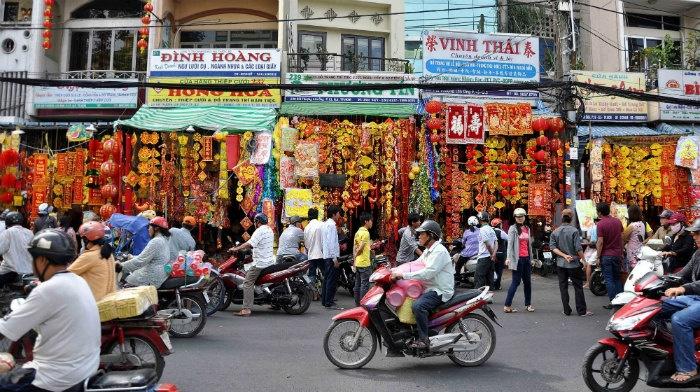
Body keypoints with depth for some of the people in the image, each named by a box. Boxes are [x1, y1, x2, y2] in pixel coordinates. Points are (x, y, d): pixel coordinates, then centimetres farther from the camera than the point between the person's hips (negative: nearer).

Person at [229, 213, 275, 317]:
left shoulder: (260, 231, -13)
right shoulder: (270, 230, 16)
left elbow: (250, 244, -24)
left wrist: (236, 249, -14)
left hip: (260, 263, -10)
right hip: (269, 261, 10)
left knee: (248, 283, -10)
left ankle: (246, 309, -17)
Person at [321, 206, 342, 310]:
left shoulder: (325, 223, 16)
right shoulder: (331, 224, -14)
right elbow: (331, 242, -20)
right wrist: (335, 258, -20)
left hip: (326, 255, 10)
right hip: (331, 255, -10)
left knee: (326, 279, 14)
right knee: (331, 280, -7)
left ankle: (324, 300, 20)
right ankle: (329, 303, -5)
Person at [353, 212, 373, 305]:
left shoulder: (358, 232, 13)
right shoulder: (365, 232, -14)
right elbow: (361, 247, -19)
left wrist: (354, 260, 16)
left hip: (357, 263, 9)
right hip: (365, 263, -9)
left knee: (358, 284, 12)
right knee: (365, 284, -4)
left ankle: (358, 303, 18)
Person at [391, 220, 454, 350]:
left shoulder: (439, 251, -17)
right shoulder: (428, 251, 16)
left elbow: (427, 273, -28)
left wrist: (403, 275, -31)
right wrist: (395, 271, -1)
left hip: (441, 291, -11)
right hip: (430, 288, 11)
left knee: (418, 306, -32)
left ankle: (424, 340, -21)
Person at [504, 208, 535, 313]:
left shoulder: (527, 229, 15)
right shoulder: (513, 229, -4)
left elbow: (529, 244, 20)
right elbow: (510, 244, -13)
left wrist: (531, 257, 19)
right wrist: (508, 258, -23)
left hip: (526, 258, 6)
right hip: (517, 259, -6)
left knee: (528, 282, 10)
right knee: (516, 282, -6)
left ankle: (528, 304, 20)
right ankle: (507, 305, -3)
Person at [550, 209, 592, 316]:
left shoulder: (555, 232, 1)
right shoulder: (574, 231, -12)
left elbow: (553, 247, -5)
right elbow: (578, 248, -14)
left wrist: (564, 255, -8)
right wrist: (583, 259, -3)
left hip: (560, 264, 3)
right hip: (574, 264, -3)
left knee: (563, 287, 8)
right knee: (578, 287, 6)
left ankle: (567, 311, 12)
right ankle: (582, 311, 9)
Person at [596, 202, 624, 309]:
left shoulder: (600, 224, -14)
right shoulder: (618, 221, 4)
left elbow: (600, 242, -17)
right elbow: (621, 238, 12)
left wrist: (598, 256, -10)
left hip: (606, 255, -5)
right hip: (617, 254, 6)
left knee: (609, 279, 1)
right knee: (617, 278, 15)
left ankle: (613, 302, 2)